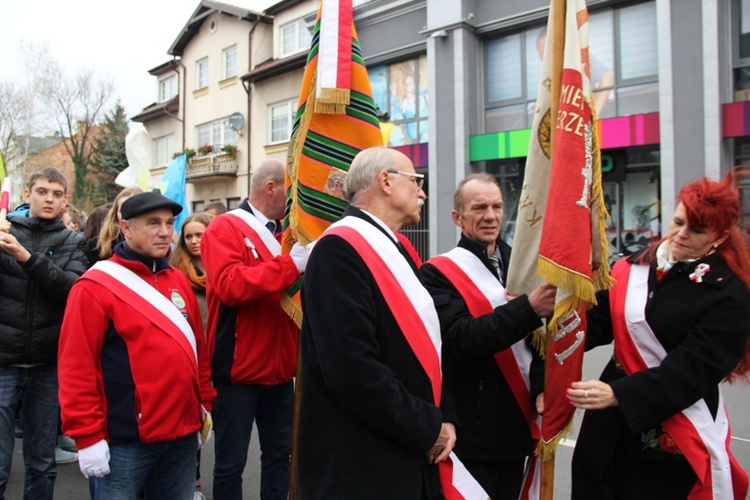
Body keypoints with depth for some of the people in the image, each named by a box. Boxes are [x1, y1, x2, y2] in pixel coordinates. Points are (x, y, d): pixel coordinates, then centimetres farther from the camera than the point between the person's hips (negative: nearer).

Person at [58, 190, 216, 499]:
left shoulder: (179, 281, 9)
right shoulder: (95, 287, -10)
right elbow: (76, 366, -13)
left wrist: (205, 405, 13)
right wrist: (87, 436, -14)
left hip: (183, 433, 6)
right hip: (125, 440, -6)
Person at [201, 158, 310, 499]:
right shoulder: (225, 227, -10)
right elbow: (229, 285, -25)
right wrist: (291, 264, -28)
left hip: (279, 368, 7)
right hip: (238, 369, -6)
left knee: (279, 453, 17)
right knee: (231, 462, 6)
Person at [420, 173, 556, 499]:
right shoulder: (438, 273, -9)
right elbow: (462, 339, -22)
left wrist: (540, 388, -11)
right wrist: (529, 308, -31)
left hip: (517, 429, 6)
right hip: (470, 433, -5)